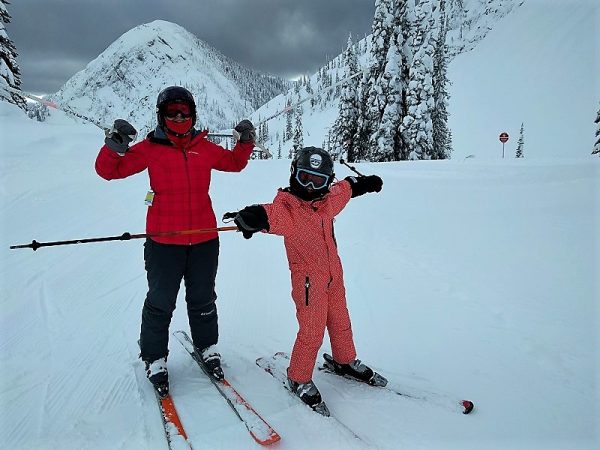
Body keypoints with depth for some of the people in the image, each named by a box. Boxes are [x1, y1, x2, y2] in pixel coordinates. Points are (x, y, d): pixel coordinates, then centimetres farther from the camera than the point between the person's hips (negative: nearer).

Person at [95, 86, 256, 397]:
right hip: (164, 240, -2)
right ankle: (155, 360, 26)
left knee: (203, 299, 17)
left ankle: (207, 348, 36)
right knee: (160, 302, 7)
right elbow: (109, 170, -1)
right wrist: (114, 145, -19)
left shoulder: (204, 147, 7)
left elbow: (233, 163, 23)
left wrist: (246, 142, 7)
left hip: (204, 237, 3)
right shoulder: (150, 148, -1)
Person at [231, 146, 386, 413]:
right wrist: (254, 217, -64)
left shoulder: (327, 200, 1)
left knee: (341, 322, 22)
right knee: (312, 333, -2)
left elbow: (345, 189, 23)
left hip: (334, 276, 8)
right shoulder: (288, 206, -20)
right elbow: (274, 214, -42)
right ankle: (299, 380, 21)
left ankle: (345, 362, 46)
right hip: (309, 281, -7)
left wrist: (363, 183, 39)